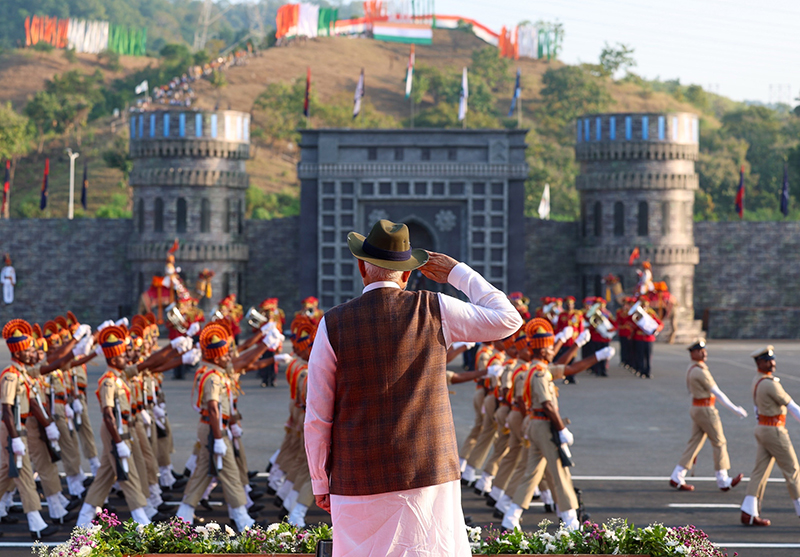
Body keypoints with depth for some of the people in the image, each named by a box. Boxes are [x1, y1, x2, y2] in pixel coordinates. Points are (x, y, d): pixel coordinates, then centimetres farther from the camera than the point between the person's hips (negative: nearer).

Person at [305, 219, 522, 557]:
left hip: (362, 484, -1)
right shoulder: (434, 310, -4)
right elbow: (508, 320, 8)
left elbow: (317, 417, -3)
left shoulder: (333, 325, -5)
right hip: (430, 476, 1)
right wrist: (457, 273, 15)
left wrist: (320, 484, 9)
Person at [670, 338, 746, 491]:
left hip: (696, 408, 9)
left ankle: (677, 478, 8)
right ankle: (723, 480, 10)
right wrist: (735, 409, -14)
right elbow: (717, 393, -19)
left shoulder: (691, 368, 10)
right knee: (719, 443, 2)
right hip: (706, 410, -9)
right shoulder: (700, 372, -21)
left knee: (695, 443, 11)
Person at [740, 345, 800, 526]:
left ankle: (749, 513, 2)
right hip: (774, 431, -9)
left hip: (762, 429, 9)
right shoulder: (770, 384, -21)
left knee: (760, 471, 7)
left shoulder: (757, 380, 9)